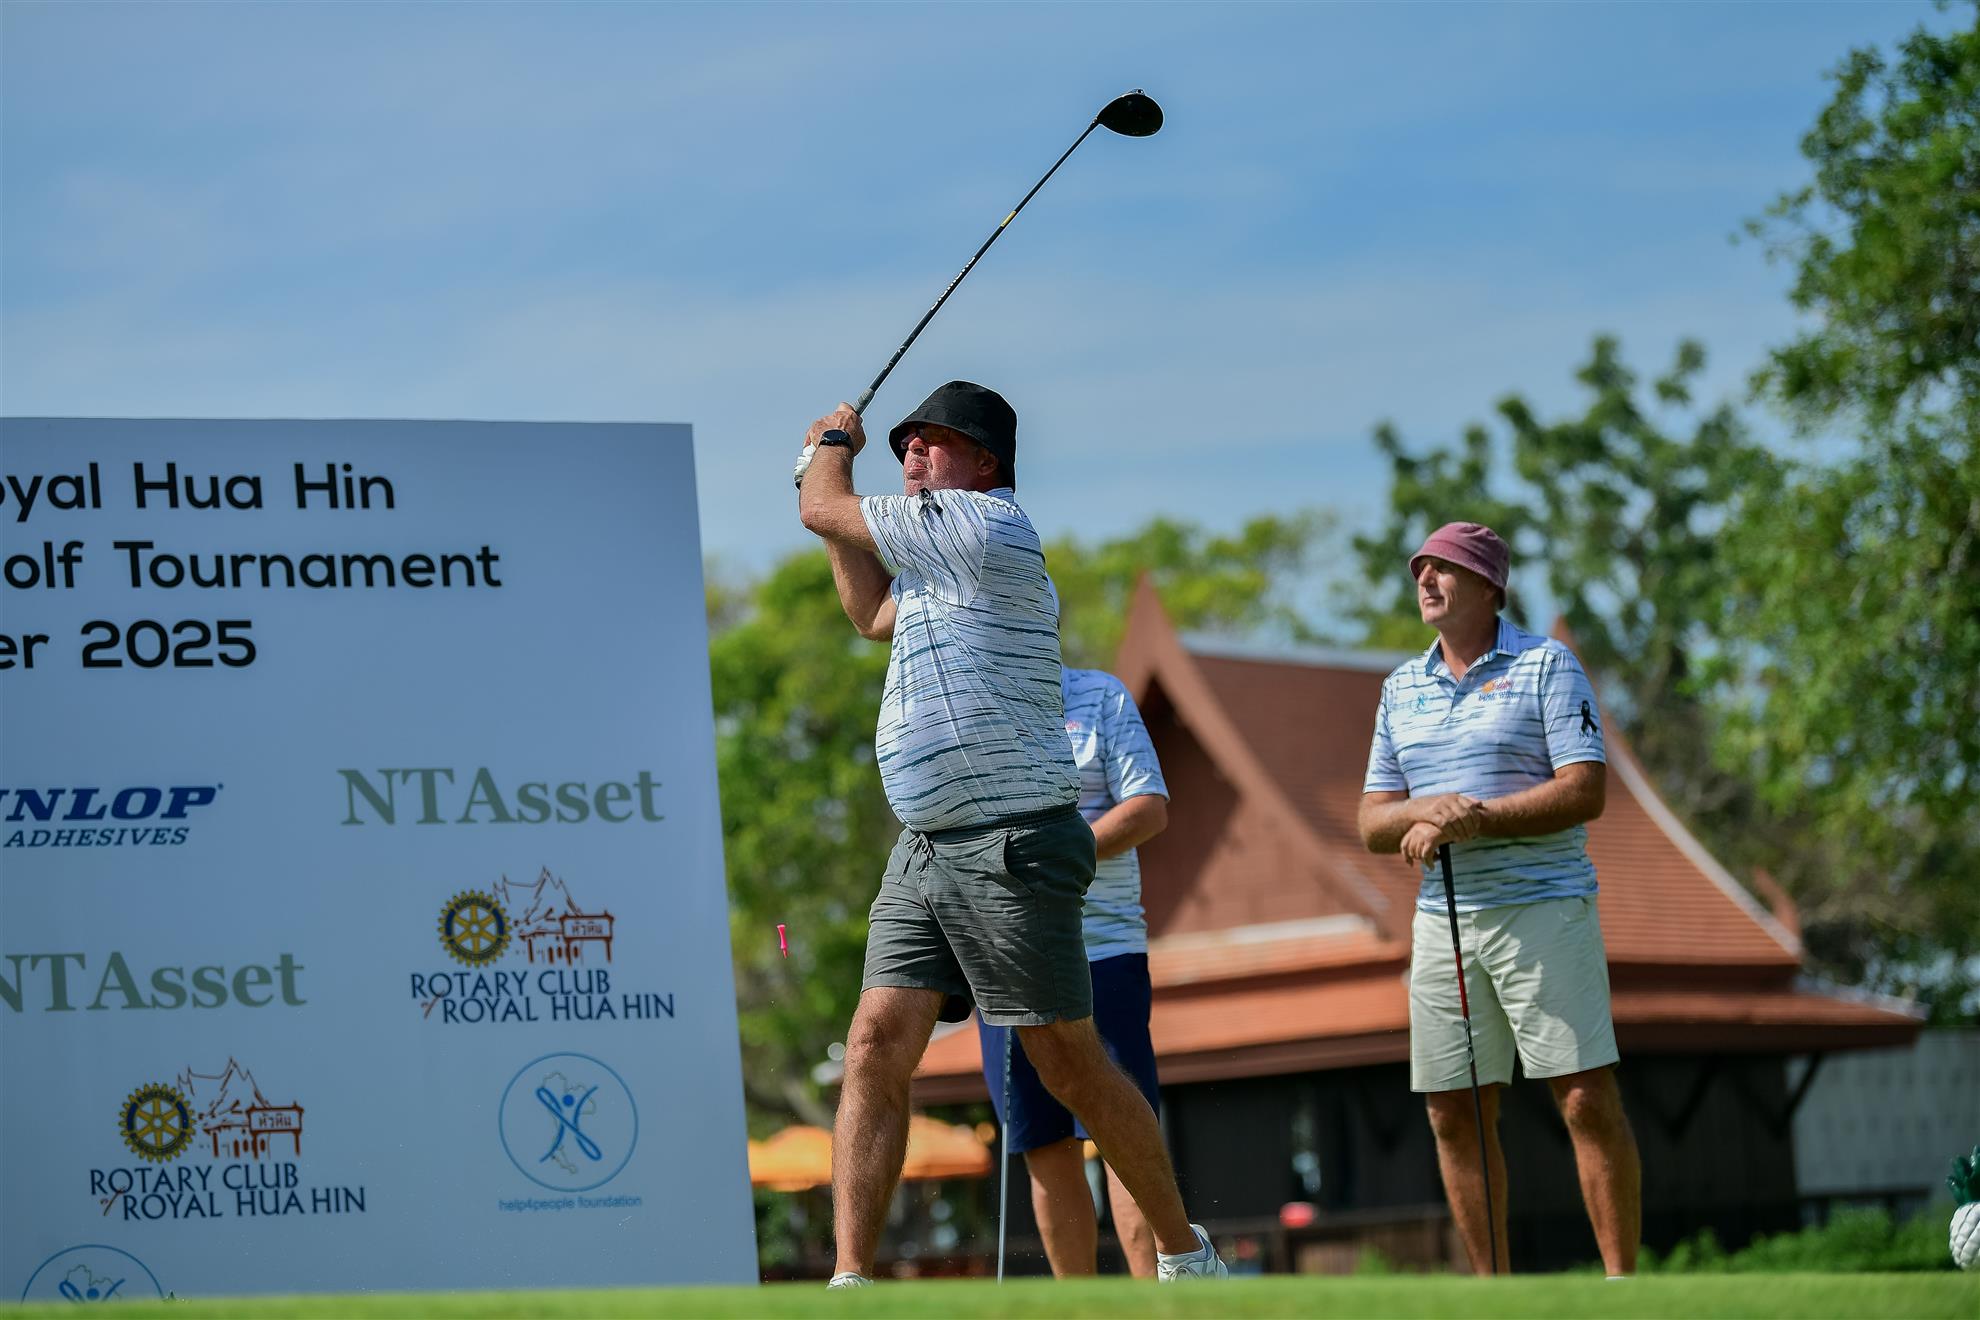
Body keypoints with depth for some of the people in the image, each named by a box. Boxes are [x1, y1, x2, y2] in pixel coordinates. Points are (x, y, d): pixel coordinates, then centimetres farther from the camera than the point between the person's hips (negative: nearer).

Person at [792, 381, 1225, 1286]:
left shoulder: (983, 525, -10)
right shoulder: (940, 558, 19)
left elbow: (820, 510, -3)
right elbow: (875, 615, 39)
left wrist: (834, 443, 19)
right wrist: (831, 463, 35)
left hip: (1009, 849, -9)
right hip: (924, 853, 9)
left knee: (1070, 1067, -2)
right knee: (876, 1045, -5)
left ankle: (1185, 1255, 12)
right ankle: (851, 1282, -8)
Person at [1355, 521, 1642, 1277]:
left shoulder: (1546, 666, -1)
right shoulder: (1401, 688, 16)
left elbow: (1585, 791, -11)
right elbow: (1373, 824, 13)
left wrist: (1472, 819, -18)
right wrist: (1424, 813, -10)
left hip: (1544, 909, -5)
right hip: (1443, 921, 5)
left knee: (1587, 1099, -9)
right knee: (1455, 1115, 4)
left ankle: (1622, 1280, -5)